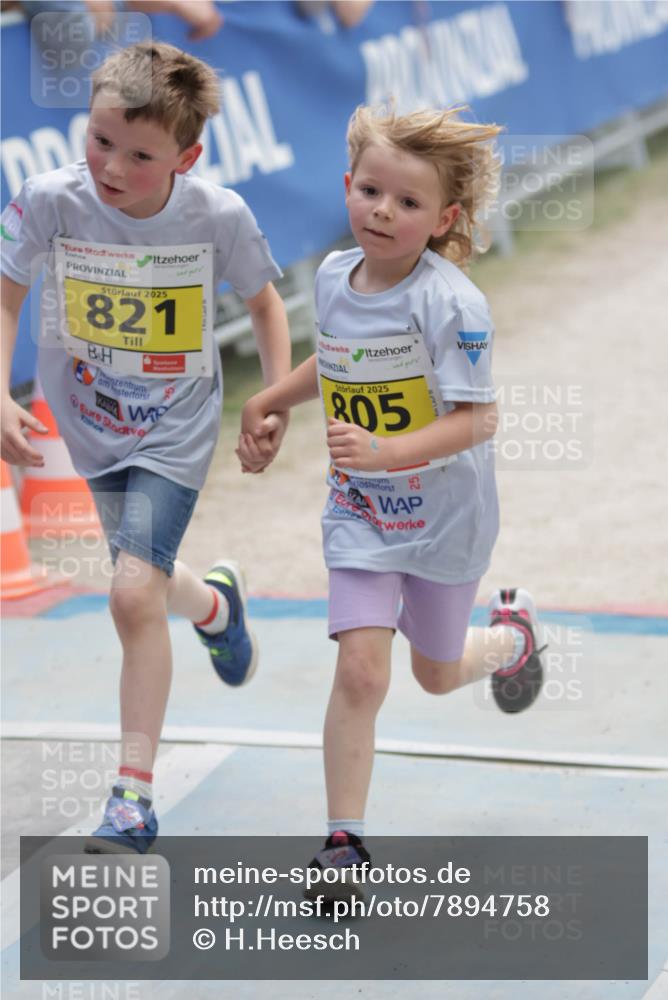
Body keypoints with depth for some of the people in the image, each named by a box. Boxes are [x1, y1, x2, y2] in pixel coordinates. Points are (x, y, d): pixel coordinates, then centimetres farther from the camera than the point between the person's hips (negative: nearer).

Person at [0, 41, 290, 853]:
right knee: (145, 579, 21)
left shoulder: (218, 215, -21)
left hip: (175, 429, -3)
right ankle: (214, 604, 60)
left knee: (135, 594, -17)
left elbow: (262, 300, -2)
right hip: (91, 421, 3)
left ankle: (134, 795, -6)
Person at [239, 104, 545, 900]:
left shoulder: (450, 303, -25)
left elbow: (478, 418, -27)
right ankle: (343, 842, -3)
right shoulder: (333, 276, -5)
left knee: (435, 674, 19)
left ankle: (511, 635, 54)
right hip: (359, 512, 3)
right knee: (360, 671, -12)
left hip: (444, 514, -3)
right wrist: (266, 404, 14)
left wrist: (385, 452, -38)